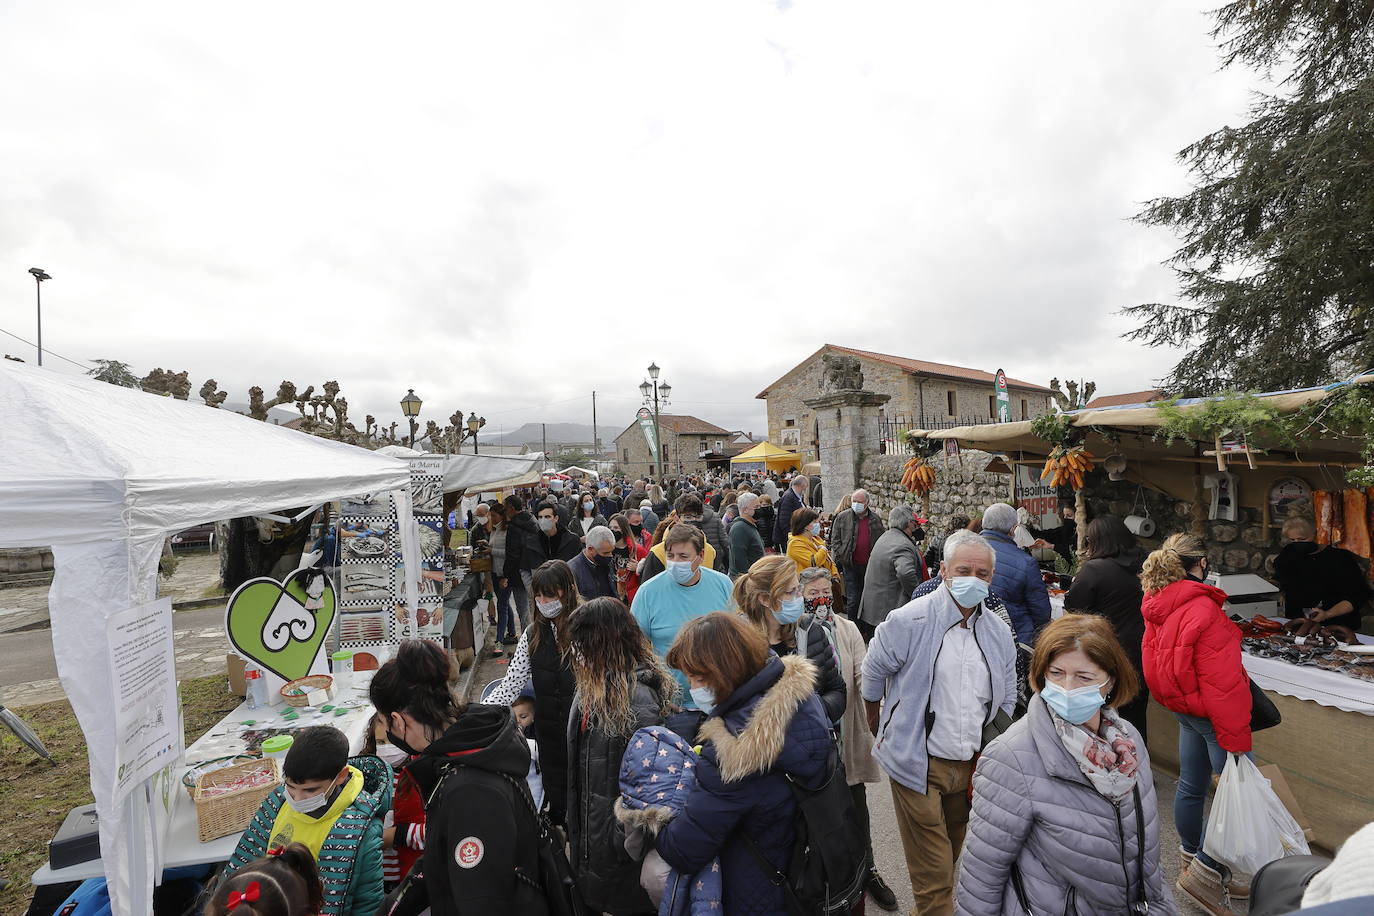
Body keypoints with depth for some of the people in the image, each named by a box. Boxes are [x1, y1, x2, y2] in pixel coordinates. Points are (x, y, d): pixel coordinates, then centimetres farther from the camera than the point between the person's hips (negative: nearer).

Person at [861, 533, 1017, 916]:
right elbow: (873, 675, -4)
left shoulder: (999, 634, 2)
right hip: (919, 765, -5)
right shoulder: (909, 621, -16)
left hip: (972, 767, 5)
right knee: (933, 875, 1)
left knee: (949, 859, 23)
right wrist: (882, 732, 8)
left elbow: (1006, 702, 13)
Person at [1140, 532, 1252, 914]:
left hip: (1184, 708, 9)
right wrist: (1236, 738, -17)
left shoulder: (1159, 607, 4)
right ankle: (1204, 873, 7)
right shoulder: (1203, 610, -23)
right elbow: (1222, 682, -22)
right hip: (1210, 712, -9)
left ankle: (1193, 864, 32)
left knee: (1191, 786, 18)